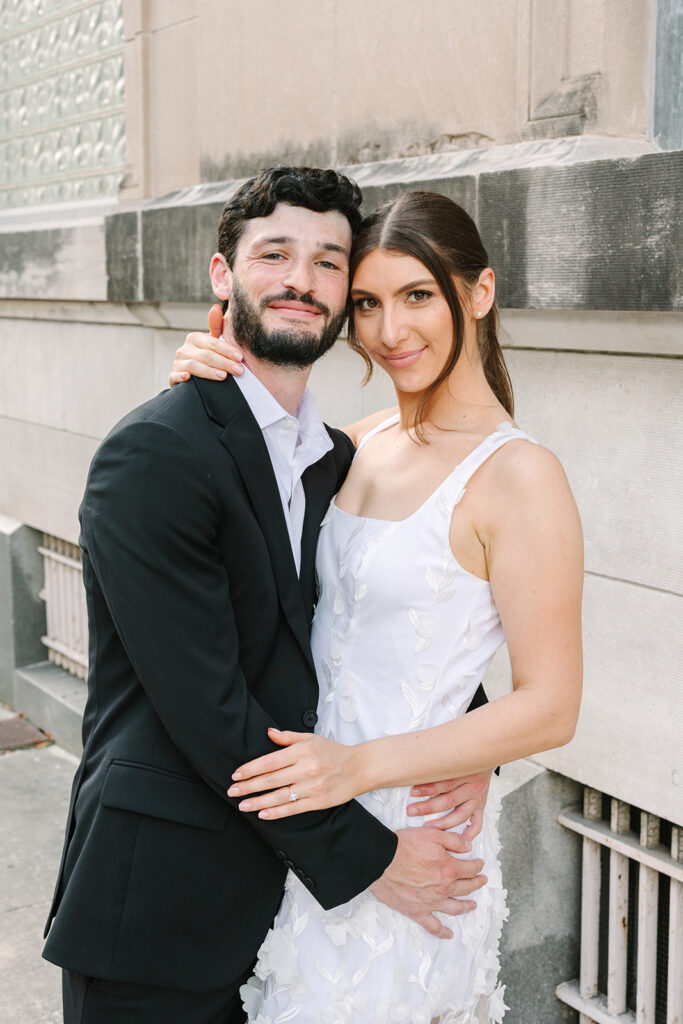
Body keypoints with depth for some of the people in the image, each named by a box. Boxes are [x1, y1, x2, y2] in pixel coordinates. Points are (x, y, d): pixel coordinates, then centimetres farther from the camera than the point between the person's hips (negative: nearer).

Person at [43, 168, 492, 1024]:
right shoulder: (154, 455, -17)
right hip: (156, 908, -6)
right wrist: (363, 856, -14)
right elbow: (205, 706, -20)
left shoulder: (336, 461, 7)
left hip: (278, 885, 7)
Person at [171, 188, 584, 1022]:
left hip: (407, 833, -6)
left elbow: (549, 708, -17)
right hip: (310, 815, 6)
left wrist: (361, 766, -24)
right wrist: (207, 386, -4)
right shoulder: (360, 443, 3)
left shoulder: (517, 476, -17)